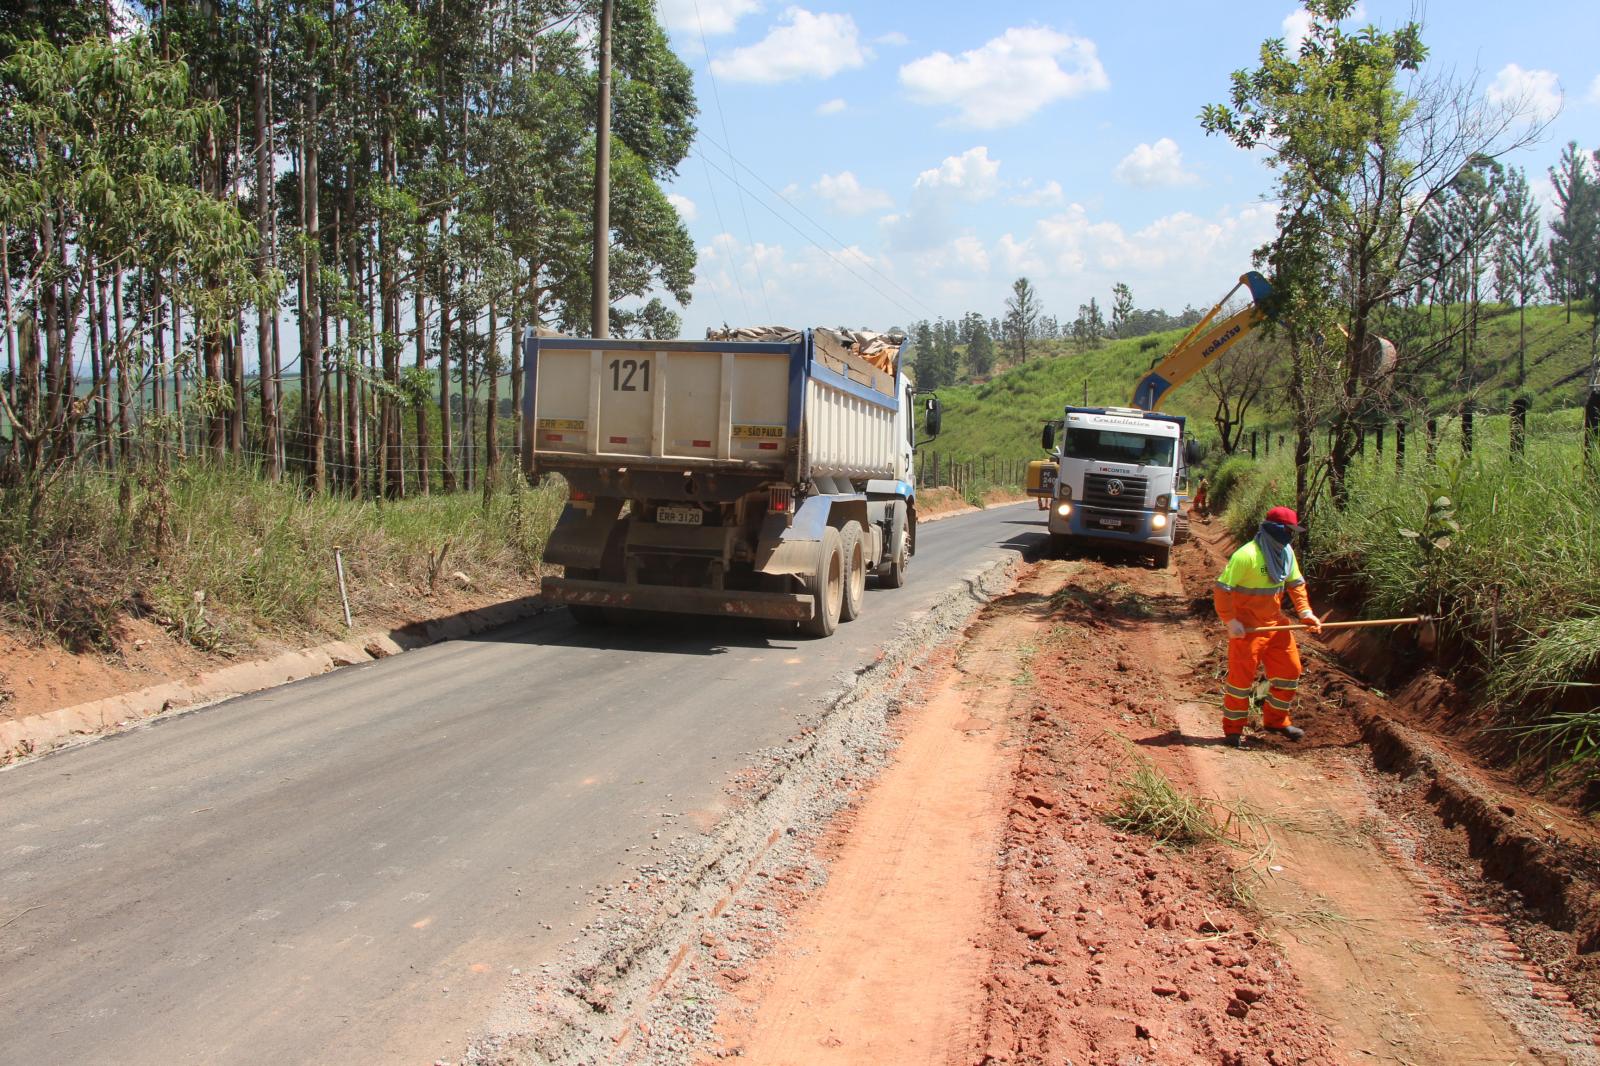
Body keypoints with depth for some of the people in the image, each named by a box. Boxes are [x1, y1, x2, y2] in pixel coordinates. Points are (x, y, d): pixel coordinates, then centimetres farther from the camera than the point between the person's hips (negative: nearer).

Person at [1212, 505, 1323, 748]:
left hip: (1276, 623, 8)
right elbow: (1221, 589, -21)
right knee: (1241, 676, -1)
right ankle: (1233, 729, 13)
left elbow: (1295, 583, 15)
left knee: (1289, 670, 13)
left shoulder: (1286, 552, 3)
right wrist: (1230, 621, -24)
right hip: (1247, 628, -8)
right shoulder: (1246, 555, -22)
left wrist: (1305, 612, 3)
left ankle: (1276, 720, 29)